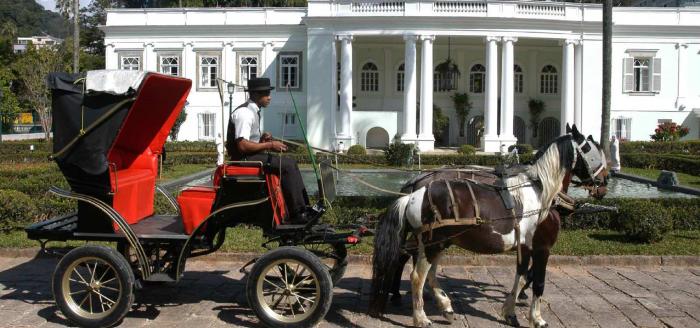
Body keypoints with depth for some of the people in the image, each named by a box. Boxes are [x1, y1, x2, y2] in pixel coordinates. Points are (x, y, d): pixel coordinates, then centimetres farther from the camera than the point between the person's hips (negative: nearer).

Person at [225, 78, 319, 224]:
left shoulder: (253, 111, 13)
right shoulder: (244, 113, -18)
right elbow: (242, 146, -26)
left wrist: (262, 138, 4)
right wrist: (270, 145, -20)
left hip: (251, 156, 10)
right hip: (244, 158, -10)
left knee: (290, 162, 4)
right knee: (287, 165, -18)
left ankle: (304, 207, 0)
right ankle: (297, 214, -14)